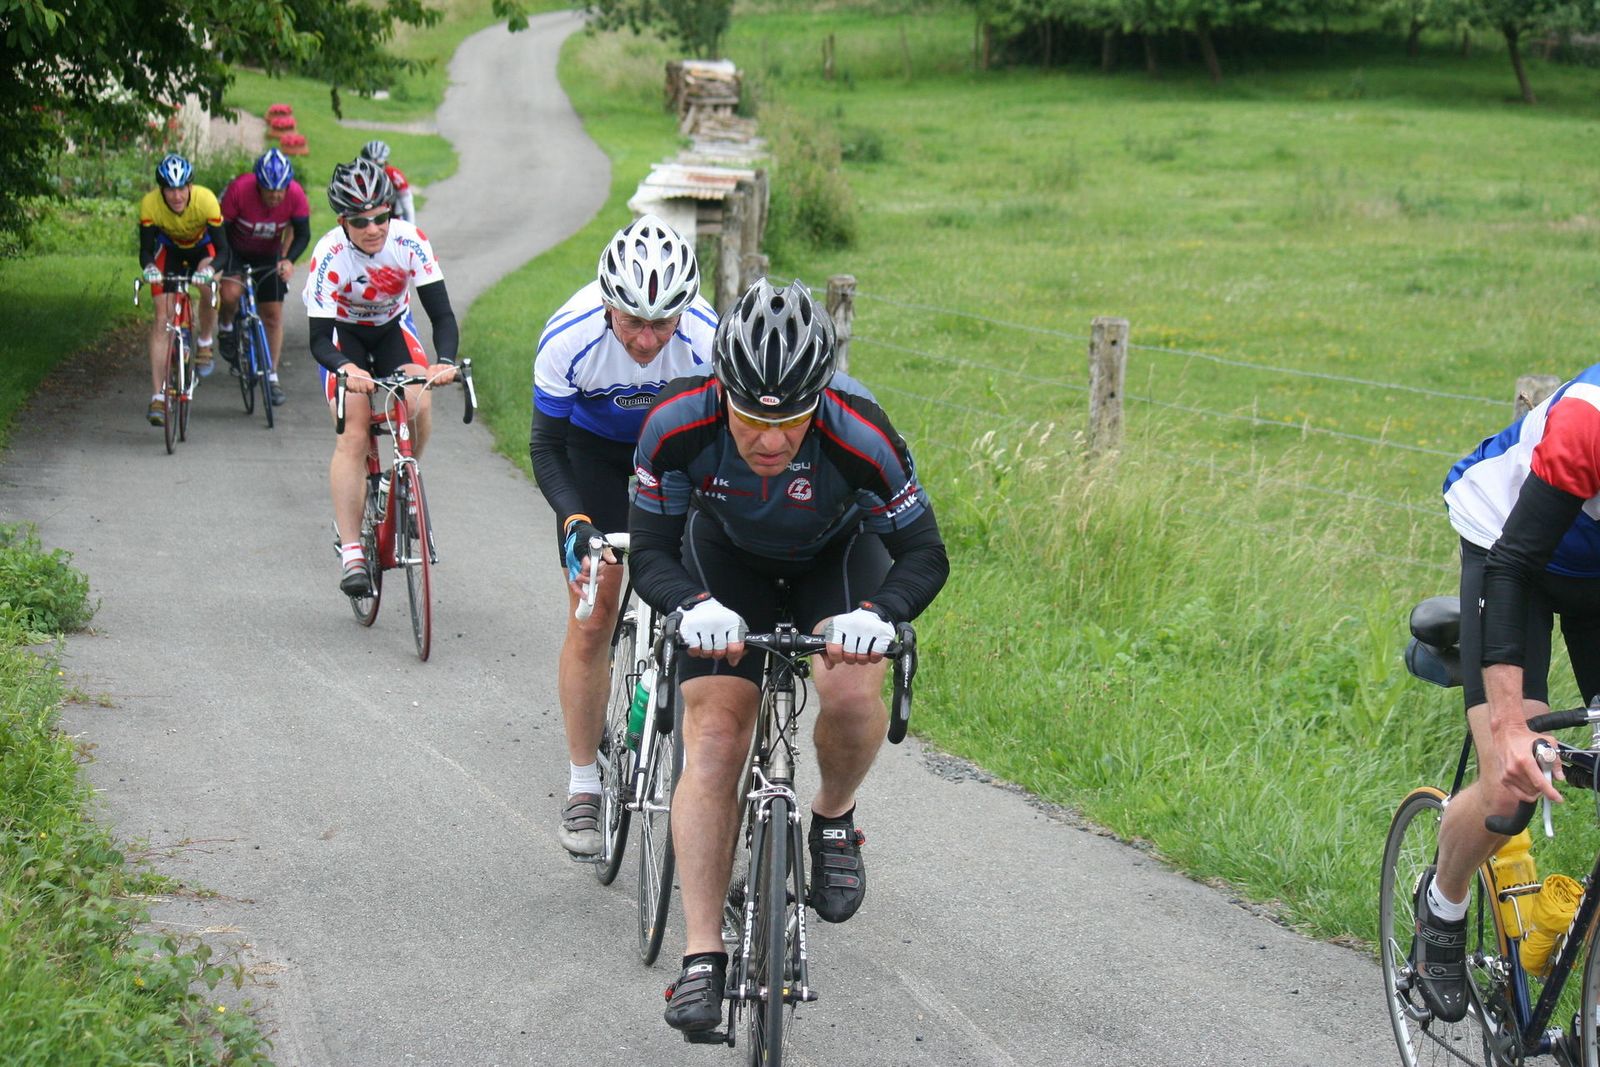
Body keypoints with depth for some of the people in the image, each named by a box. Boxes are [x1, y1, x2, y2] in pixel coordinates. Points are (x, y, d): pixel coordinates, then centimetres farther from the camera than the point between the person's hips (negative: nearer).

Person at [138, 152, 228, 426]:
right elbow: (145, 250, -24)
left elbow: (222, 249, -31)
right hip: (170, 249, -1)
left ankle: (204, 343, 5)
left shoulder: (206, 200, -34)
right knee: (162, 316, -13)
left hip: (202, 247, 1)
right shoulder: (150, 204, -31)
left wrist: (209, 268, -52)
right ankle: (157, 397, -15)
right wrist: (149, 267, -47)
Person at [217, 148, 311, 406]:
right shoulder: (239, 189, -31)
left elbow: (303, 234, -14)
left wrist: (289, 260, -31)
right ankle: (226, 328, 4)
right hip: (236, 250, -2)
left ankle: (272, 377, 14)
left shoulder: (295, 194, -25)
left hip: (269, 254, 2)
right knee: (230, 293, -30)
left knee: (273, 315, 1)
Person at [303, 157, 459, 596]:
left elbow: (442, 313, -26)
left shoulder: (410, 242, -28)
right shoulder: (330, 255, -31)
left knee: (419, 404, -25)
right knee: (354, 433, -19)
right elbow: (319, 339, -31)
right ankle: (351, 554, -19)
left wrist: (446, 361, -46)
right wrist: (345, 369, -52)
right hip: (343, 334, -2)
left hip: (393, 327, 2)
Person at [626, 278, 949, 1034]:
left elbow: (924, 553, -26)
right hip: (727, 552, 1)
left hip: (837, 550, -1)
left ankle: (833, 820, 5)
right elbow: (651, 553, -25)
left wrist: (878, 615, -47)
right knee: (713, 737, -13)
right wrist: (694, 607, -47)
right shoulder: (678, 425, -35)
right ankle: (702, 958, -10)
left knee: (851, 691, -28)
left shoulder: (859, 434, -37)